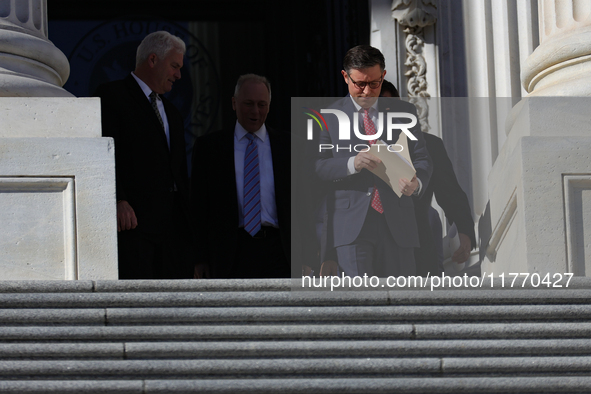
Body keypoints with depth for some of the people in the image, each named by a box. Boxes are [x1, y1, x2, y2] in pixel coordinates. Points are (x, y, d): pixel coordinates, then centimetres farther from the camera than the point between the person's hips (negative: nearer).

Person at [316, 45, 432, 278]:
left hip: (397, 224, 3)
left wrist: (417, 183, -12)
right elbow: (318, 167, 0)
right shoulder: (329, 116, 7)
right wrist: (352, 164, -20)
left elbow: (421, 159, 11)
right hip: (351, 223, -3)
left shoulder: (404, 112, 14)